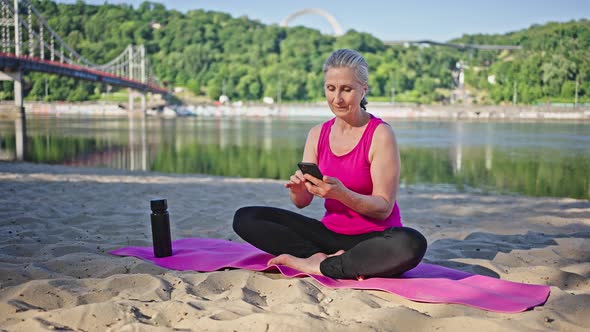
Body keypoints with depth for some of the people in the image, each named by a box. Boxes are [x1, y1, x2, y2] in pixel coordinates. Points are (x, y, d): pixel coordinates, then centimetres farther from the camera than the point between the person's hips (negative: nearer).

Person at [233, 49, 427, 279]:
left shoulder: (381, 134, -10)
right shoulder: (317, 134, 5)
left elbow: (383, 208, -14)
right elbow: (302, 202, 4)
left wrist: (341, 194, -30)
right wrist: (298, 189, -20)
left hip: (373, 239, -4)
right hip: (330, 233, 4)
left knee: (412, 244, -39)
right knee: (245, 218, -7)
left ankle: (318, 266, -21)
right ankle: (324, 257, -19)